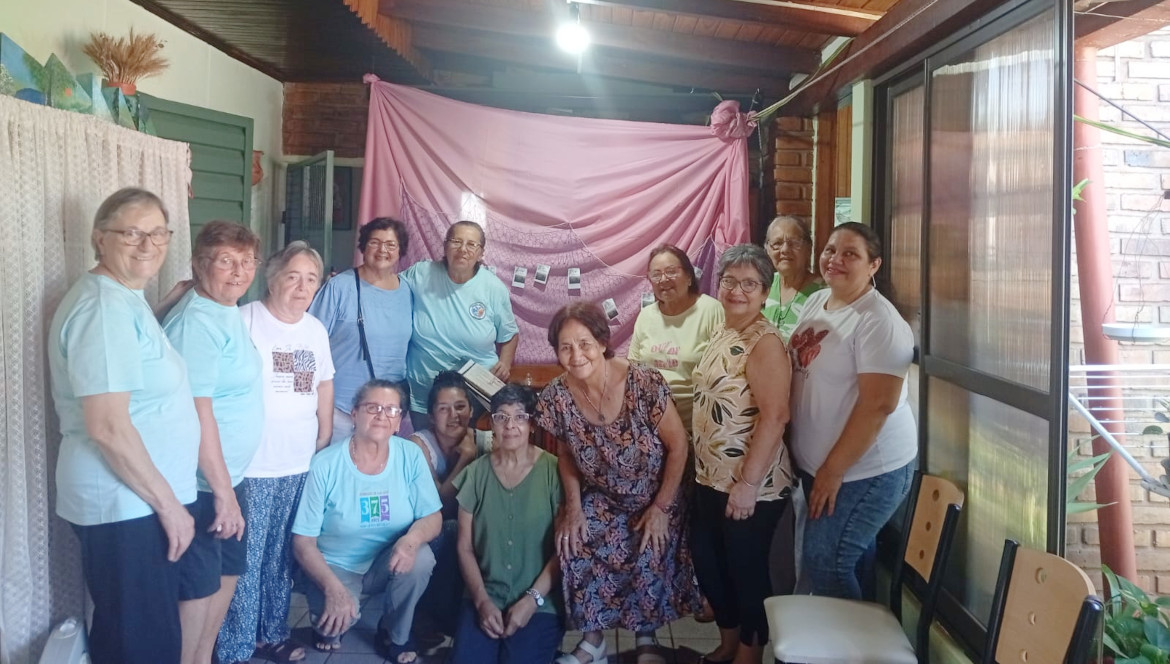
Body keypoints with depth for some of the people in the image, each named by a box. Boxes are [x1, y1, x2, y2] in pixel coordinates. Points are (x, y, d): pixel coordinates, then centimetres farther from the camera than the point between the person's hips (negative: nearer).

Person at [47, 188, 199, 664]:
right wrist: (168, 503, -18)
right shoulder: (104, 306, -19)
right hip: (127, 505, -10)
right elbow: (108, 426, -24)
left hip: (134, 500, 10)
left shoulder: (126, 300, 13)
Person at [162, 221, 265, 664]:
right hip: (201, 483, -10)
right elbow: (197, 413, -25)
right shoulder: (197, 321, -21)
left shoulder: (228, 312, 9)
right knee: (198, 585, 1)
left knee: (228, 569, 20)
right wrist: (222, 490, -23)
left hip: (226, 475, 10)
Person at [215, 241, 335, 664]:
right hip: (251, 468, -6)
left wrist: (324, 446, 17)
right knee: (244, 562, 0)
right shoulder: (243, 321, -10)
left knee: (282, 557, 16)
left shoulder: (317, 330, 10)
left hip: (301, 468, 6)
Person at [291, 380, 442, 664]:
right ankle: (329, 627, 11)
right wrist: (333, 587, -31)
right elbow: (303, 541, -15)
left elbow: (433, 518, -8)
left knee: (421, 557, -28)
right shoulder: (324, 465, -19)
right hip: (335, 566, -3)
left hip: (387, 563, 3)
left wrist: (411, 539, -33)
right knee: (337, 618, -31)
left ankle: (394, 636, 1)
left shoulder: (410, 455, -11)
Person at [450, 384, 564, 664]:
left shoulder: (553, 471, -7)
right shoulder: (476, 473, 3)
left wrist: (532, 600, -12)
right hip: (485, 599, 3)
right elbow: (465, 547, 4)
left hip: (542, 604, -2)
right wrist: (482, 601, -6)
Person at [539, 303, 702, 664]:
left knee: (649, 559, -20)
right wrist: (573, 506, -8)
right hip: (600, 499, 3)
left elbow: (678, 444, -16)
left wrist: (661, 507, -14)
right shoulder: (556, 395, -15)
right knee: (574, 546, -19)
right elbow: (565, 453, 2)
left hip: (653, 498, -2)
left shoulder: (644, 384, -26)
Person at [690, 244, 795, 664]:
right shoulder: (723, 334, 9)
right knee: (706, 560, 18)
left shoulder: (764, 342, -18)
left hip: (751, 485, -9)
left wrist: (748, 483, -24)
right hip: (711, 478, 9)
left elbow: (774, 417, -23)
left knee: (746, 568, 7)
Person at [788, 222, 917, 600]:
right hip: (816, 464, 7)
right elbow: (798, 375, 15)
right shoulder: (815, 302, 6)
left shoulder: (878, 321, -19)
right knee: (849, 557, 18)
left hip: (866, 468, -7)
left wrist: (833, 471, -19)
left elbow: (878, 405, -23)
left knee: (823, 561, -4)